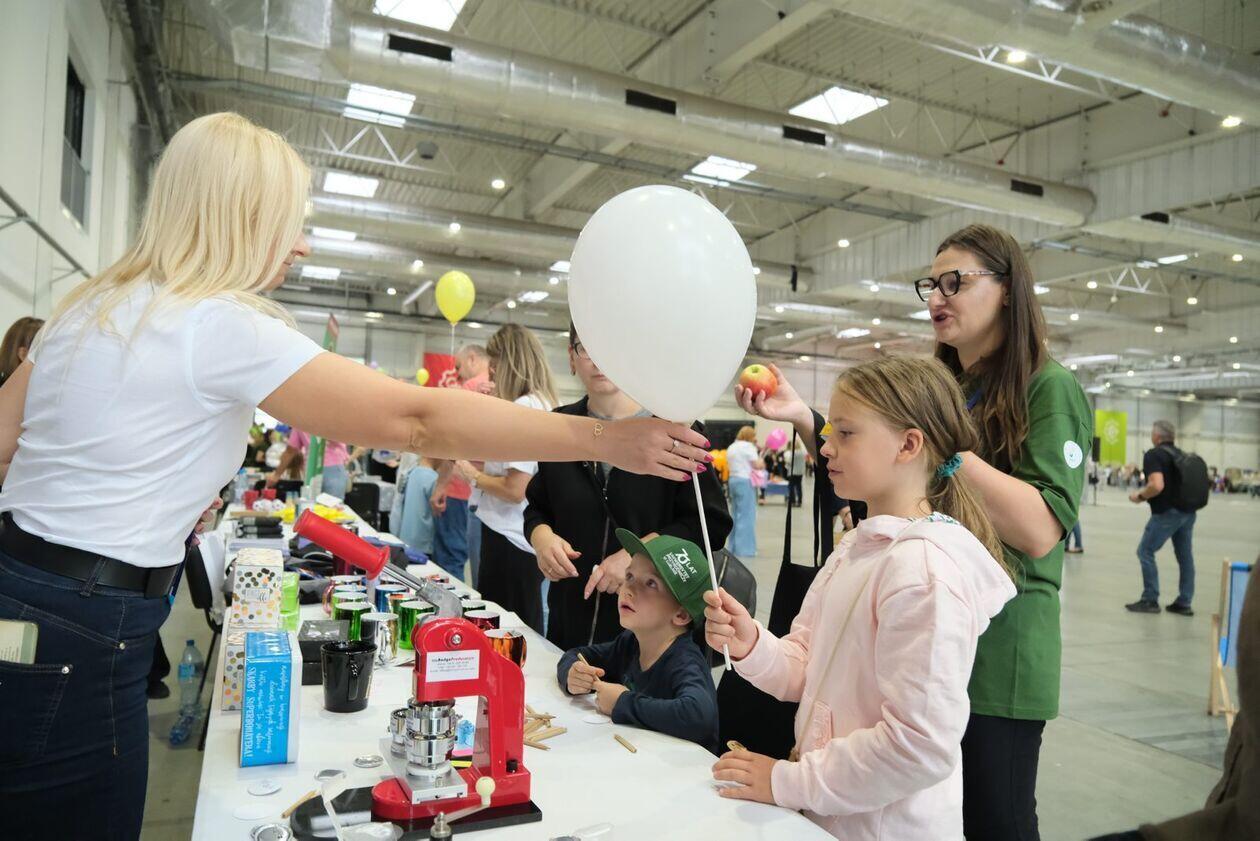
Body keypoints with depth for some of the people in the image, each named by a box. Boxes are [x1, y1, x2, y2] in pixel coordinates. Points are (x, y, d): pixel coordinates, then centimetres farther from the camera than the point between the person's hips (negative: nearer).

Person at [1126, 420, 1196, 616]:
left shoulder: (1154, 454, -11)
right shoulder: (1181, 455, 13)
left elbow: (1157, 485, -24)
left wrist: (1140, 496, -8)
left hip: (1167, 512, -8)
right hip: (1188, 512, 8)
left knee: (1145, 551, 1)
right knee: (1185, 556, 11)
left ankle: (1150, 600, 3)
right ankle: (1184, 603, 17)